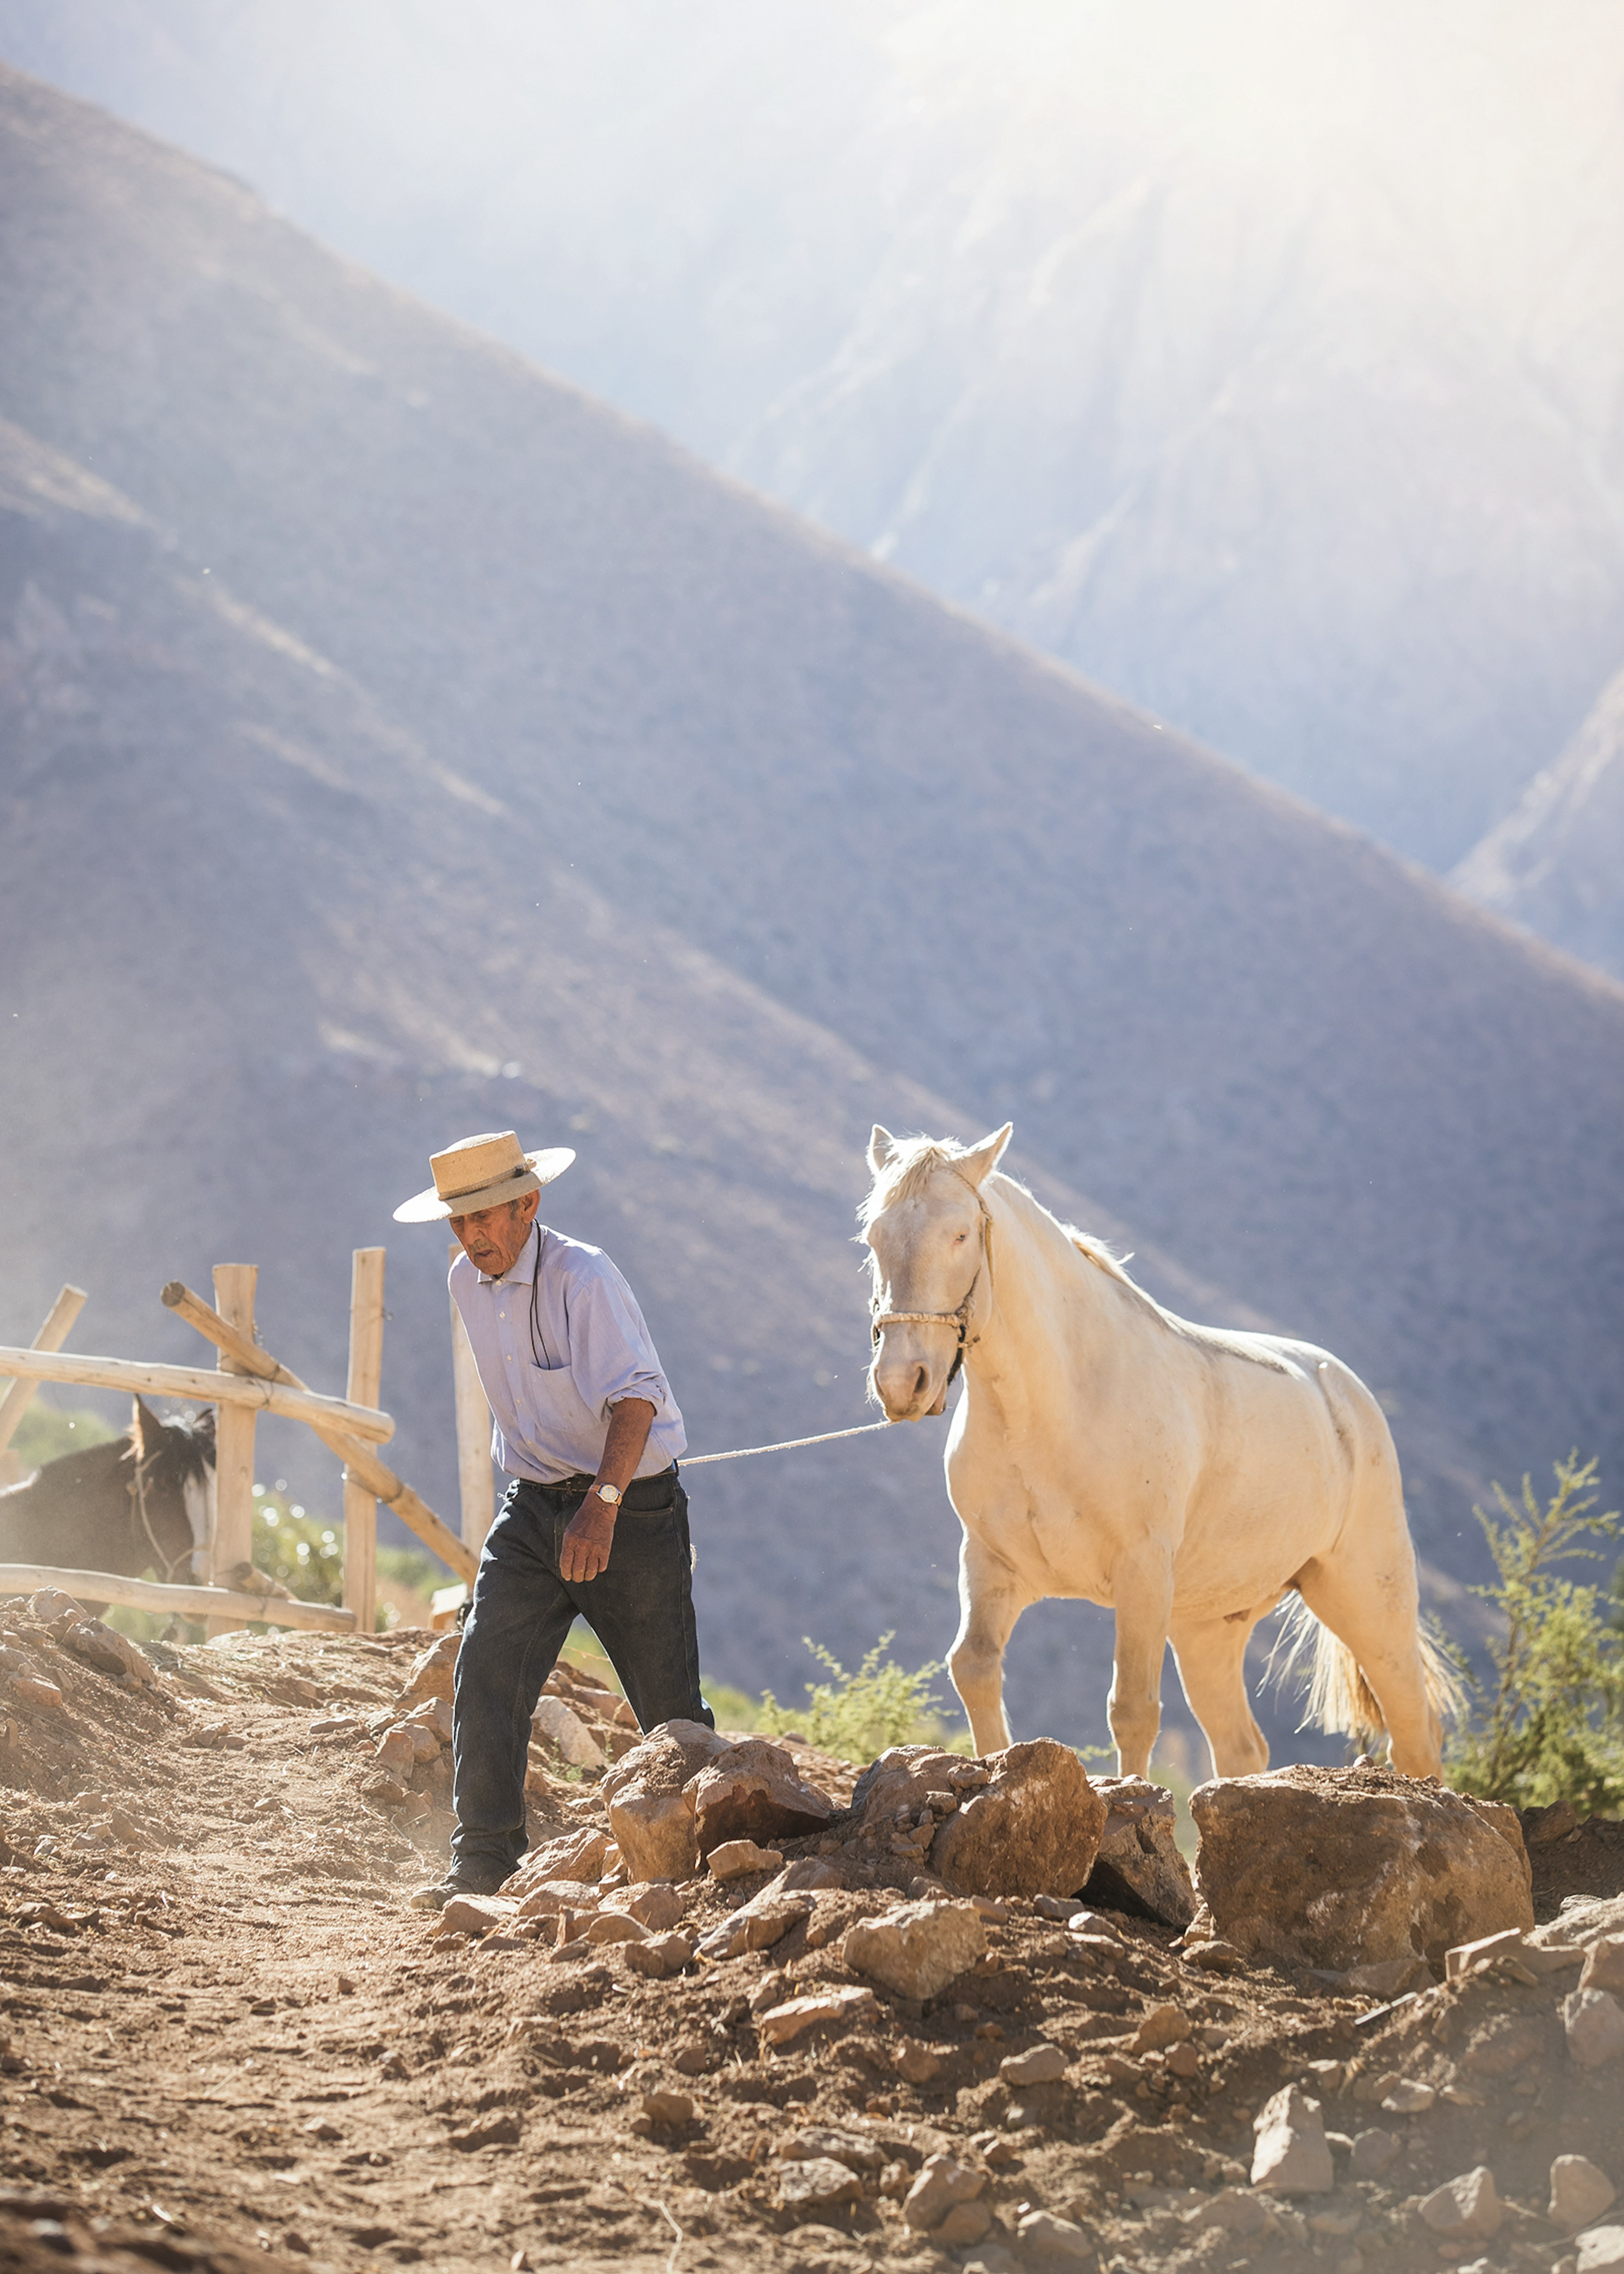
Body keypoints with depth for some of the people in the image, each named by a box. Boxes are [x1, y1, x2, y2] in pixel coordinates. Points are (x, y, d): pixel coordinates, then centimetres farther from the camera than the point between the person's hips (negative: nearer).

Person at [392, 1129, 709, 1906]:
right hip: (532, 1506, 6)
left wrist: (604, 1503, -46)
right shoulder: (468, 1282, 3)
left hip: (631, 1508, -6)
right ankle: (483, 1864, -7)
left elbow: (635, 1397, -33)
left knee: (668, 1702, 2)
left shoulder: (583, 1278, -21)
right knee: (484, 1678, -10)